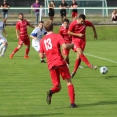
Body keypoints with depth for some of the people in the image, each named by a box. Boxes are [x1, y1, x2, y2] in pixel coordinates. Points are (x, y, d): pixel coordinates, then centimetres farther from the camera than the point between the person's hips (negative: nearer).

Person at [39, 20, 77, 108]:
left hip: (51, 65, 4)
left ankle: (51, 92, -24)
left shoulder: (42, 40, 13)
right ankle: (72, 103, 0)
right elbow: (65, 46, -16)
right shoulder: (57, 36, 0)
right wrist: (72, 45, 4)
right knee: (69, 82, 9)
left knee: (57, 86, 11)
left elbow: (41, 56, 13)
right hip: (60, 62, -4)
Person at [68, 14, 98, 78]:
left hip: (82, 40, 3)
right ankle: (90, 65, -22)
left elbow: (92, 25, 12)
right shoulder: (73, 24, -16)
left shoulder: (86, 23, -8)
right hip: (75, 40, -3)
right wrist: (78, 35, -17)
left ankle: (74, 71, 9)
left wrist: (95, 33, 18)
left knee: (78, 56, -2)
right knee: (80, 53, -25)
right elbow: (69, 32, -9)